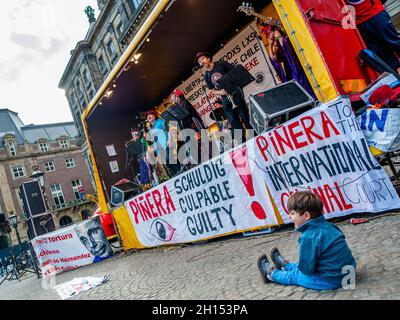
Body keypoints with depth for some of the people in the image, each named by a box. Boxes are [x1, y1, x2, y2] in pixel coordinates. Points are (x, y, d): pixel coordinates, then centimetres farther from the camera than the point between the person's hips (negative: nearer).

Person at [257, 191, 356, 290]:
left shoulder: (308, 237, -25)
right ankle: (285, 265, 55)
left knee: (295, 275, 16)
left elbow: (307, 269, -18)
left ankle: (271, 274, 41)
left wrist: (301, 268, 4)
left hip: (331, 281, -7)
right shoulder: (327, 225, 0)